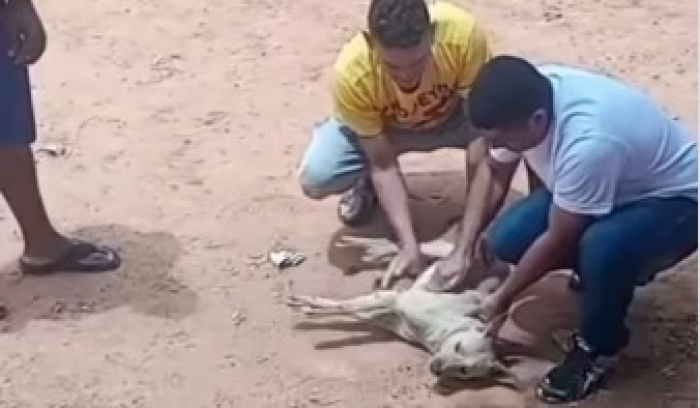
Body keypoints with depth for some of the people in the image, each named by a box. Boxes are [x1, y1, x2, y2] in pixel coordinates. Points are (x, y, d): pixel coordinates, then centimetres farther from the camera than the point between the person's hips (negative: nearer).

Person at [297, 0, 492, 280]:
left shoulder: (462, 33, -39)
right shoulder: (351, 74, -37)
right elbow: (383, 164, -25)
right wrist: (409, 244, -33)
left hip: (453, 116, 0)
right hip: (384, 126, 0)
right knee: (315, 179, -26)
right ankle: (367, 185, 10)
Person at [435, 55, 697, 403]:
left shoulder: (588, 143, -41)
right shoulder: (526, 98, -19)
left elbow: (558, 240, -26)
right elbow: (493, 170, 0)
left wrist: (503, 298, -14)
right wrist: (463, 250, -5)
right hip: (610, 186, 8)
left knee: (601, 248, -38)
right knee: (507, 240, -6)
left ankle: (597, 347, -8)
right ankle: (611, 267, 17)